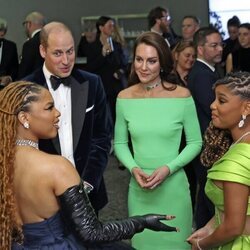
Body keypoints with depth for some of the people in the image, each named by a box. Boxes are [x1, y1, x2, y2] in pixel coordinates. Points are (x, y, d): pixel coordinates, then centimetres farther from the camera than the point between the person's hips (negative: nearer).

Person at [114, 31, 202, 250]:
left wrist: (168, 169, -15)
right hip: (139, 187, 2)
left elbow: (195, 142, -3)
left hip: (173, 186, -2)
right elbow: (120, 143, 6)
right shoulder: (124, 98, -2)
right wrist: (133, 169, -11)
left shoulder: (182, 96, -9)